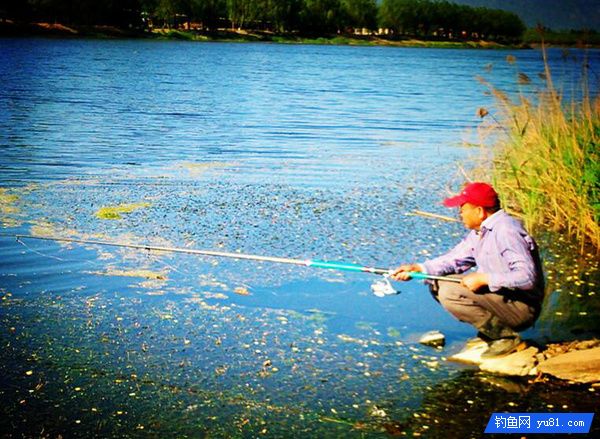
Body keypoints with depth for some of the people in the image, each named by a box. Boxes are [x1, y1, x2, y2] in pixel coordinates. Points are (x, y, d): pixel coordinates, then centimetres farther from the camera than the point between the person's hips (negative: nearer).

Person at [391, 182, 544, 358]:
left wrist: (483, 278, -26)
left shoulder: (506, 231, -21)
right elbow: (455, 259, 12)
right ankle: (488, 333, 8)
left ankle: (505, 336, -10)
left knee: (450, 293, -23)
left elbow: (527, 277, -30)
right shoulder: (480, 231, 10)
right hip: (498, 295, 10)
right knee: (438, 283, 7)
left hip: (521, 308, -10)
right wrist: (417, 268, -1)